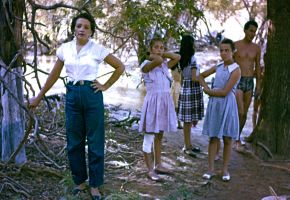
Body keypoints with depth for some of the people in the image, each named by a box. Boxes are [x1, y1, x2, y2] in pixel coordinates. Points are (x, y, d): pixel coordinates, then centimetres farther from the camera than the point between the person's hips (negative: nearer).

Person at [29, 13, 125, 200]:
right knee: (74, 141, 8)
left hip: (92, 95, -3)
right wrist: (39, 97, 14)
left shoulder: (98, 49, -4)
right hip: (72, 95, 3)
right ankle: (80, 180, 24)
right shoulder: (65, 48, 4)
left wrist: (106, 86, -2)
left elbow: (120, 67, 3)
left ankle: (95, 185, 14)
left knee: (95, 141, 3)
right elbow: (54, 75, 12)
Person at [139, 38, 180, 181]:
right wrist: (152, 56, -7)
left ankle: (158, 165, 26)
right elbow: (158, 61, -28)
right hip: (153, 101, -7)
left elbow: (177, 57, 1)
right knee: (149, 137, -1)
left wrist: (163, 54, 3)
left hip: (165, 101, 7)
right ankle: (150, 170, 5)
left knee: (159, 136, 16)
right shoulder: (146, 65, -9)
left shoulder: (165, 65, 11)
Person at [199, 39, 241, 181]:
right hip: (214, 104, 5)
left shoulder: (236, 70, -10)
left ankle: (225, 170, 13)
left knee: (227, 139, 4)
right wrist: (206, 88, 6)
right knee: (213, 137, 5)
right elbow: (201, 76, 23)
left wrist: (208, 91, -4)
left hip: (227, 105, -5)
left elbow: (224, 92, -16)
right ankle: (211, 169, 9)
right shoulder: (218, 67, 8)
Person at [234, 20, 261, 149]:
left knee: (245, 113, 9)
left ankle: (237, 137, 24)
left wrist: (258, 85, 7)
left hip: (250, 82, 4)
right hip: (237, 82, -4)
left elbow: (257, 67, 12)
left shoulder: (256, 48, 7)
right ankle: (237, 139, -1)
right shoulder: (235, 45, -5)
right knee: (240, 112, -15)